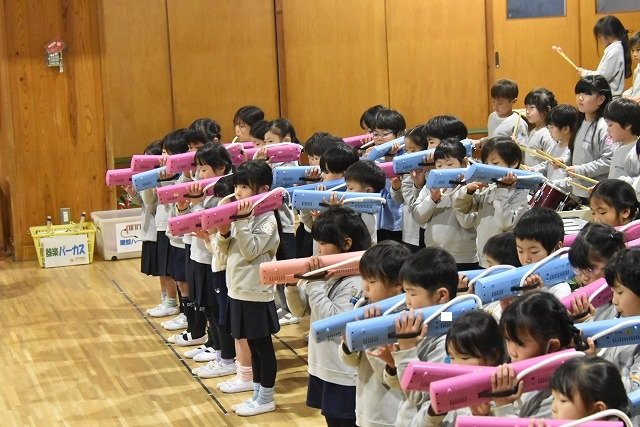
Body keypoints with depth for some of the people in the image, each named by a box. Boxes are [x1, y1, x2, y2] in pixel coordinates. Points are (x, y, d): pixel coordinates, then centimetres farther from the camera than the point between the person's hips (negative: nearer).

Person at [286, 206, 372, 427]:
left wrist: (314, 284, -23)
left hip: (346, 377, -8)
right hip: (322, 368, 8)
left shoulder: (355, 282, -19)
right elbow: (301, 310, 12)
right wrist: (292, 284, -7)